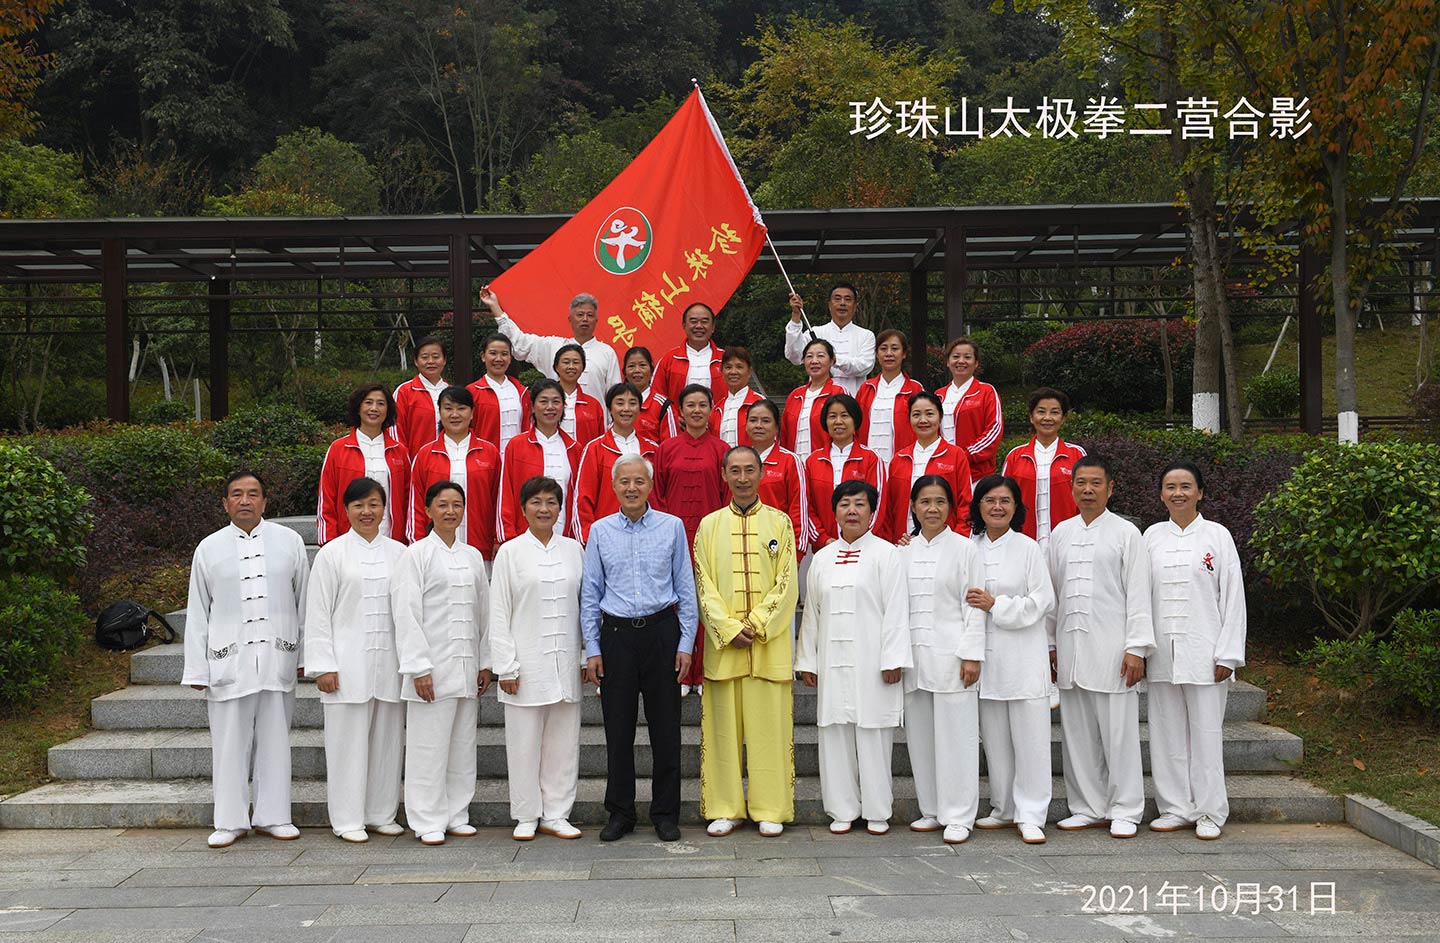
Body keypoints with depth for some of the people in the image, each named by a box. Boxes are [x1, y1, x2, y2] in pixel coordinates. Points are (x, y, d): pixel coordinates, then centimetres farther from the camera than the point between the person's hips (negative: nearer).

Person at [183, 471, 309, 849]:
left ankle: (273, 816, 18)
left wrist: (305, 654, 8)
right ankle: (230, 821, 14)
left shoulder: (289, 542, 7)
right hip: (229, 662, 0)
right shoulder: (209, 549, 7)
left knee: (275, 740, 7)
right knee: (229, 743, 3)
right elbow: (197, 614, 7)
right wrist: (197, 669, 3)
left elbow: (303, 602, 10)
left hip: (277, 658, 1)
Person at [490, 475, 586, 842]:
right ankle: (526, 817, 15)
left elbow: (585, 605, 11)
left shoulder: (573, 550, 8)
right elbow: (499, 615, -1)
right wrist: (506, 666, -6)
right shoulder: (510, 552, 0)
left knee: (563, 741, 7)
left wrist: (585, 657, 7)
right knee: (525, 742, 3)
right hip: (527, 663, -3)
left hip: (565, 662, 3)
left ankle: (556, 815, 17)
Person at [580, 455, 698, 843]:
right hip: (616, 635, 1)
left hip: (661, 632, -1)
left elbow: (686, 588, 4)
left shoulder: (672, 527, 3)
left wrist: (686, 643, -1)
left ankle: (665, 814, 15)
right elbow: (590, 593, 7)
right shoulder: (600, 531, 5)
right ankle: (620, 813, 17)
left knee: (665, 728, 4)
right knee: (618, 729, 5)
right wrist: (592, 649, 2)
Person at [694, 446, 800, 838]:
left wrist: (756, 625, -11)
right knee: (724, 726, 3)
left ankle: (771, 809, 9)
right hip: (723, 643, 1)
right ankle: (726, 809, 11)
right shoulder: (709, 525, 8)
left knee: (769, 725, 1)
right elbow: (704, 586, 2)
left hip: (770, 643, -1)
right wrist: (729, 629, -10)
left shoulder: (779, 523, 5)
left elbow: (786, 584, 0)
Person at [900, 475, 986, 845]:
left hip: (951, 655, -4)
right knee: (920, 736, 8)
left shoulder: (964, 549, 1)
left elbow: (974, 606, -3)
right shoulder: (903, 552, 11)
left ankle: (959, 817, 5)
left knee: (955, 735, -3)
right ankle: (932, 811, 20)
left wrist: (972, 655, -10)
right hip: (914, 655, 4)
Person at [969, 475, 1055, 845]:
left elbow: (1042, 602, -7)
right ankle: (1004, 809, 22)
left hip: (1024, 655, -4)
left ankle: (1030, 816, 1)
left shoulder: (1028, 548, -2)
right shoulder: (969, 549, 8)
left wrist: (995, 604, -13)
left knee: (1030, 737, -4)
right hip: (985, 654, 4)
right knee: (994, 738, 9)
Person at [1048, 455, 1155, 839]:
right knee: (1077, 732, 8)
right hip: (1069, 646, 4)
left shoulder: (1125, 533, 1)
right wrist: (1049, 643, 12)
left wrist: (1136, 648, -9)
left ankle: (1124, 811, 8)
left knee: (1119, 731, -2)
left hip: (1111, 647, -4)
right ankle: (1087, 807, 18)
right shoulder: (1060, 534, 13)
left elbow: (1138, 594, -3)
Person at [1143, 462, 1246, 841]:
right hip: (1162, 653, 3)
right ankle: (1176, 809, 16)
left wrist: (1228, 654, -6)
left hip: (1203, 653, -3)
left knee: (1206, 731, 0)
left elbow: (1233, 597, 0)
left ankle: (1210, 813, 9)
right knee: (1167, 732, 6)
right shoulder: (1152, 536, 10)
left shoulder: (1217, 536, 2)